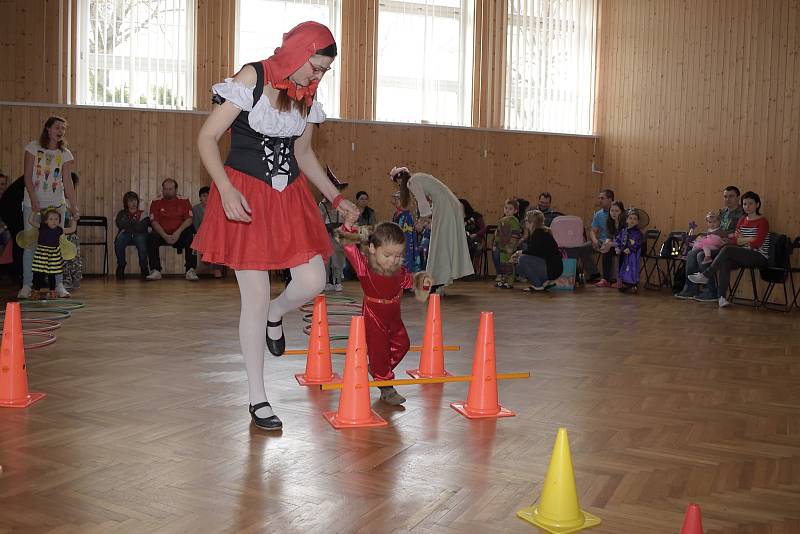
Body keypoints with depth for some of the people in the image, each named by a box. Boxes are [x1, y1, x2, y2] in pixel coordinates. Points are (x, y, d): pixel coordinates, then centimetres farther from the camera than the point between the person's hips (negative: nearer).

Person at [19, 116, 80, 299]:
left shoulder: (65, 154, 4)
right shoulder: (33, 148, -1)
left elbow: (67, 182, 0)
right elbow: (28, 177, -4)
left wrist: (74, 207, -9)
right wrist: (34, 201, -15)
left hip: (56, 204, 1)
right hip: (33, 204, -1)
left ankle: (59, 284, 4)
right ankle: (26, 285, 4)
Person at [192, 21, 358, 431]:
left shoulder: (306, 95, 8)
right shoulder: (251, 80, -12)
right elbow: (207, 138, -12)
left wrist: (336, 198, 15)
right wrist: (226, 190, -25)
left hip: (290, 197, 6)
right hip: (245, 197, -6)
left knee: (312, 281, -7)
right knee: (256, 297, -4)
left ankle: (274, 316, 32)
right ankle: (257, 399, 11)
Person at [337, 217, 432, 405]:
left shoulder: (399, 270, -7)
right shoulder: (364, 266, -21)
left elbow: (408, 280, 13)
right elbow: (349, 247, -29)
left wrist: (421, 280, -6)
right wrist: (348, 228, -44)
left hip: (394, 316, 6)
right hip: (373, 317, -6)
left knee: (402, 344, 16)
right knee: (378, 349, -1)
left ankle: (377, 369, 36)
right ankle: (386, 389, 10)